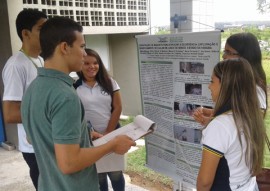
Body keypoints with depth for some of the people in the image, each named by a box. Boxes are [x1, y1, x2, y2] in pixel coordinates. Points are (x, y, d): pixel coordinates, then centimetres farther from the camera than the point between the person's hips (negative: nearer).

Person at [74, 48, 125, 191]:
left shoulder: (109, 83, 1)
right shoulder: (74, 88, -5)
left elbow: (117, 108, -1)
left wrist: (108, 133, -6)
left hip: (112, 134, 1)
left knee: (115, 172, 9)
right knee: (98, 175, 12)